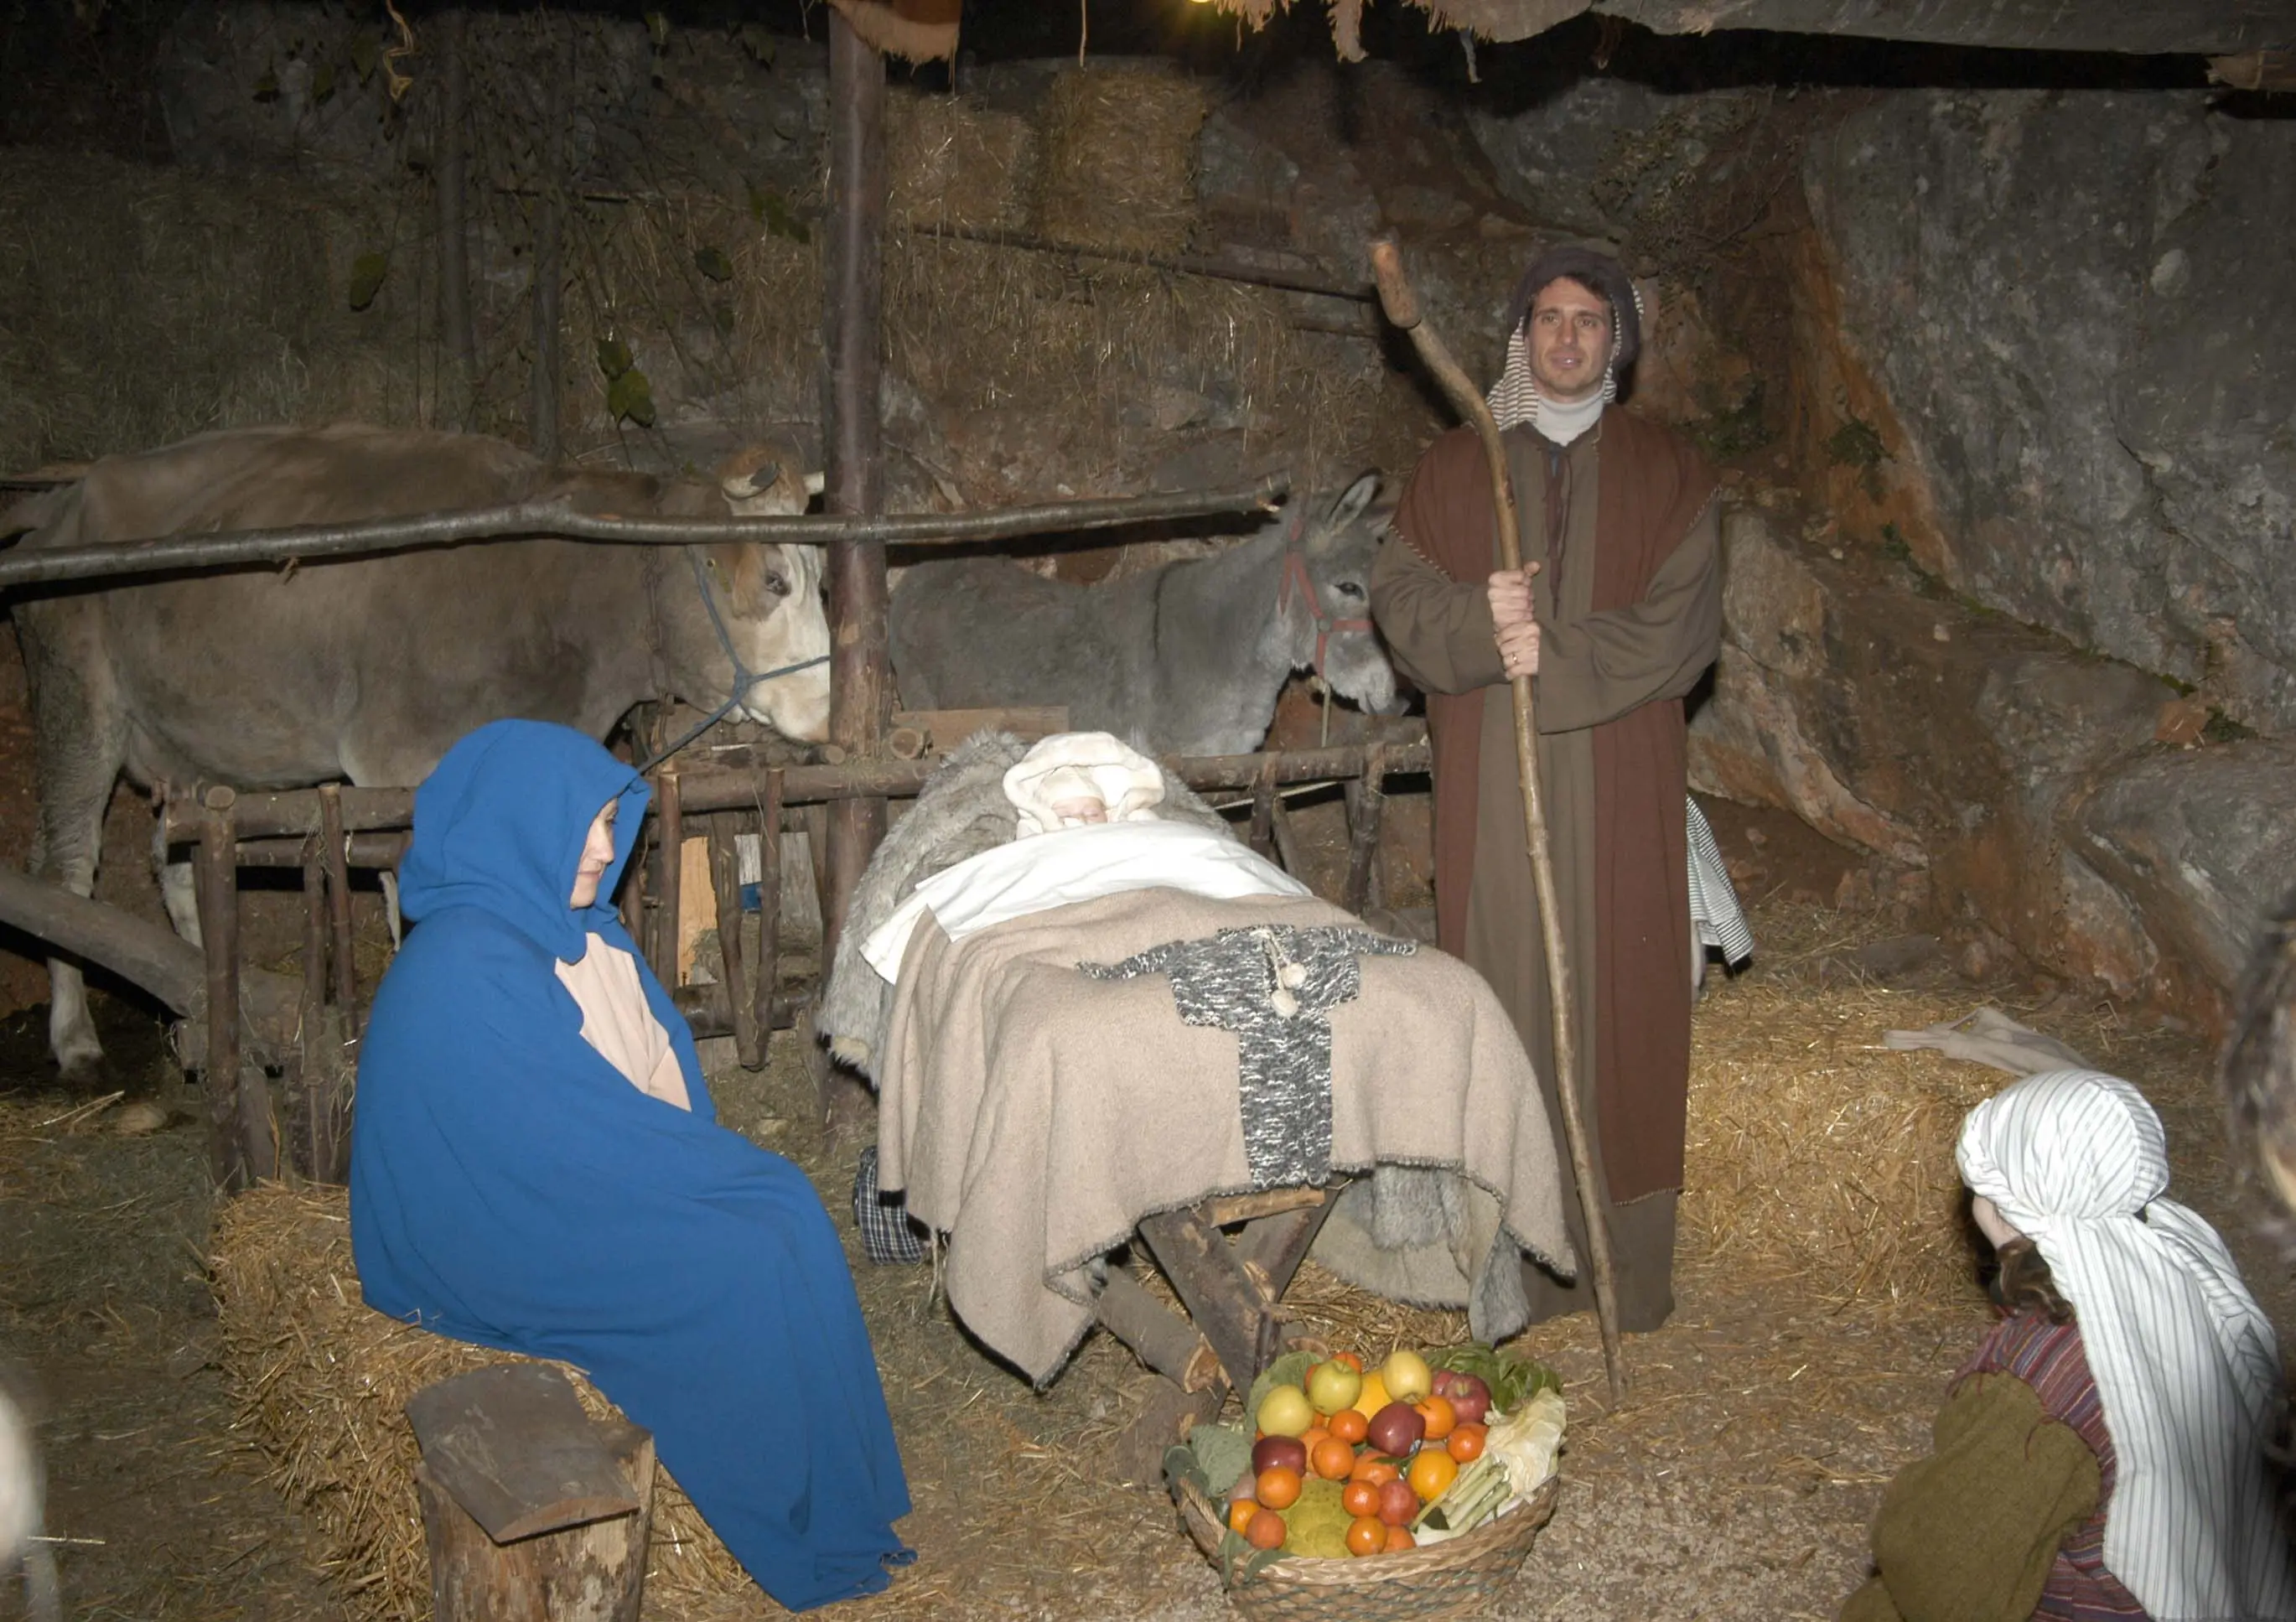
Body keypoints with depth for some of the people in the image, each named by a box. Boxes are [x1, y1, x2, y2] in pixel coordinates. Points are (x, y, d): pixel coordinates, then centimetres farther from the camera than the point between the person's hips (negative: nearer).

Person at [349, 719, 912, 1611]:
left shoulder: (575, 924, 3)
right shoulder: (466, 970, -24)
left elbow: (666, 1055, 9)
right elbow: (583, 1136, -24)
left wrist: (698, 1160, -8)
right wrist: (717, 1170, -14)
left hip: (594, 1186, 8)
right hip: (502, 1241, -8)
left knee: (785, 1212, -11)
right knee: (752, 1263, -18)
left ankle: (837, 1501, 0)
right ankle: (811, 1540, 0)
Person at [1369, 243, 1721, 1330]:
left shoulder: (1665, 475, 9)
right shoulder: (1451, 469, 12)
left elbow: (1683, 627, -3)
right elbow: (1400, 601, 2)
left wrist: (1554, 653, -15)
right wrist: (1481, 623, -18)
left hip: (1619, 790, 0)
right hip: (1489, 792, 1)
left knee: (1618, 999, -1)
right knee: (1501, 1000, -1)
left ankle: (1625, 1268, 9)